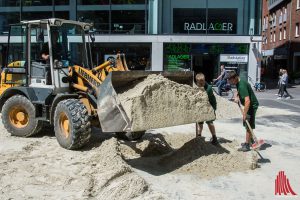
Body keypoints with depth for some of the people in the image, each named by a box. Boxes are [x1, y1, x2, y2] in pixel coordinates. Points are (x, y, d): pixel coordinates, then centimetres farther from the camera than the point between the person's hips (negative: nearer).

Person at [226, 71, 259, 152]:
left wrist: (244, 114, -33)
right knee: (247, 125, 19)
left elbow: (247, 101, -34)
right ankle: (250, 141, 33)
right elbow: (239, 91, 24)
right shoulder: (238, 83, 3)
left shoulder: (242, 85, -28)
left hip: (252, 106, -10)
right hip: (249, 105, 10)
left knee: (248, 126, -5)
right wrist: (236, 96, 2)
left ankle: (247, 146, 2)